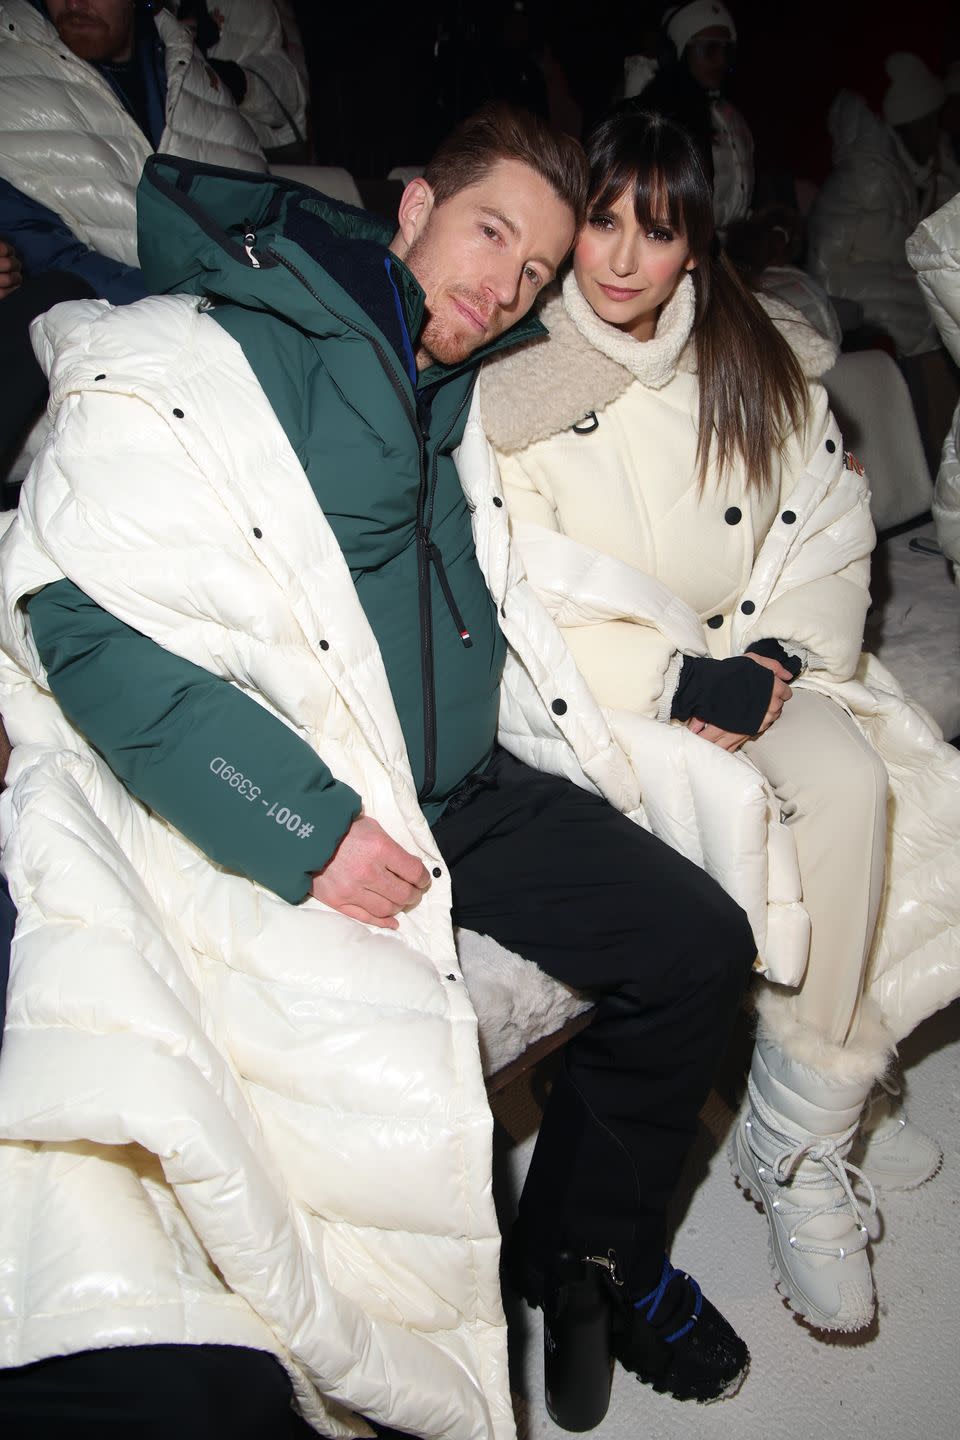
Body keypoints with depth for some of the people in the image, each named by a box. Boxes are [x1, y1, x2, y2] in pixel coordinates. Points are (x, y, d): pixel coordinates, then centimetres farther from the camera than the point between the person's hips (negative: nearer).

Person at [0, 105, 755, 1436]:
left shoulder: (449, 396, 15)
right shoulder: (184, 365, -10)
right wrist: (304, 828, -23)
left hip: (465, 788, 8)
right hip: (268, 821, -7)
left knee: (699, 942, 1)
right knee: (388, 1113, -25)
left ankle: (587, 1240, 23)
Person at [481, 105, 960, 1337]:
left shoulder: (758, 365, 10)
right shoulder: (508, 384, -5)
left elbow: (829, 531, 8)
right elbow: (516, 598, -13)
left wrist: (778, 657, -10)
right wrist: (679, 682, -18)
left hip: (755, 663, 5)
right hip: (594, 689, -5)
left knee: (856, 784, -22)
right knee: (794, 804, -28)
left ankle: (801, 1136, -2)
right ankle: (810, 1123, -6)